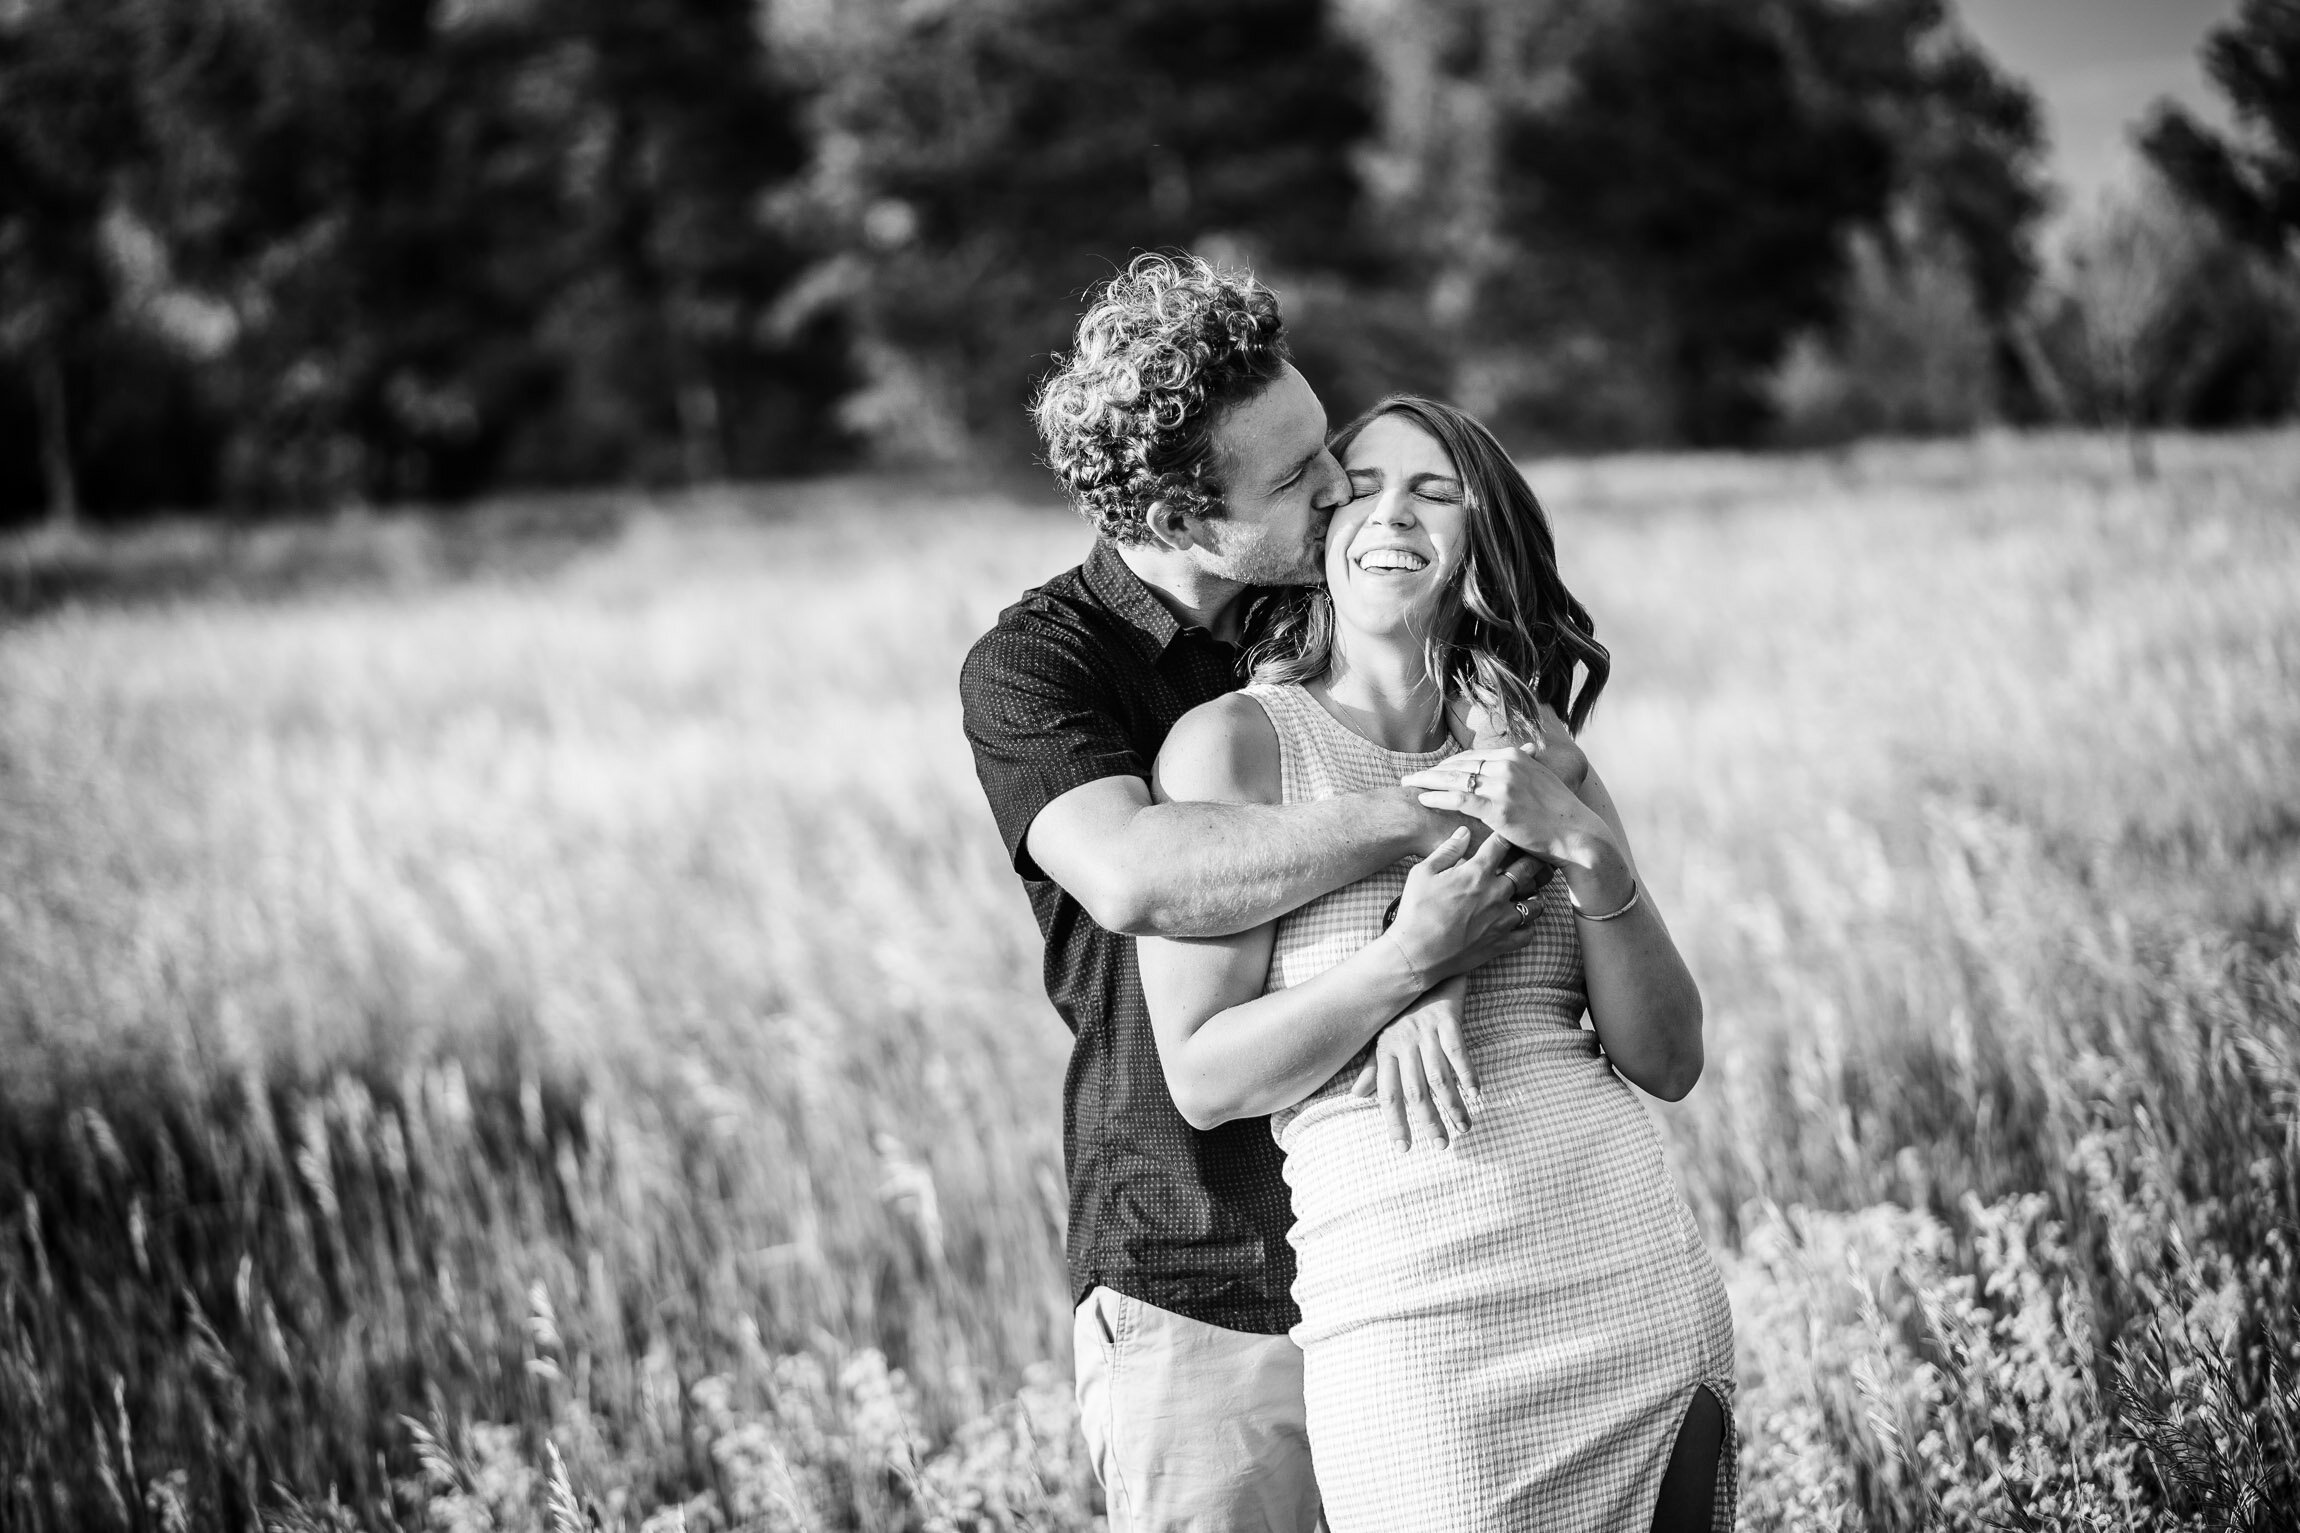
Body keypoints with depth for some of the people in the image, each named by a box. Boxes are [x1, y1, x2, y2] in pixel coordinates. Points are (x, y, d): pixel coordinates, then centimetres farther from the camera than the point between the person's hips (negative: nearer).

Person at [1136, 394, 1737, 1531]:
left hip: (1644, 1277, 5)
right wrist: (1408, 955, -19)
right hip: (1412, 1309, -4)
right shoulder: (1232, 743, -1)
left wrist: (1587, 852, -10)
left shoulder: (1538, 754, 11)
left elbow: (1669, 1063, 6)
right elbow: (1204, 1080, -6)